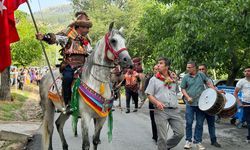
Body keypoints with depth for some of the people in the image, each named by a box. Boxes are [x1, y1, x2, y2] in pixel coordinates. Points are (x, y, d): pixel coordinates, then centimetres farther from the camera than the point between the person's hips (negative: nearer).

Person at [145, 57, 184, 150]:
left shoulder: (174, 79, 13)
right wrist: (157, 102, -18)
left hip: (174, 110, 4)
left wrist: (175, 102, 12)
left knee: (180, 133, 3)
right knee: (162, 137, -4)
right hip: (161, 110, -4)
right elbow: (149, 95, -1)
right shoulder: (154, 79, 3)